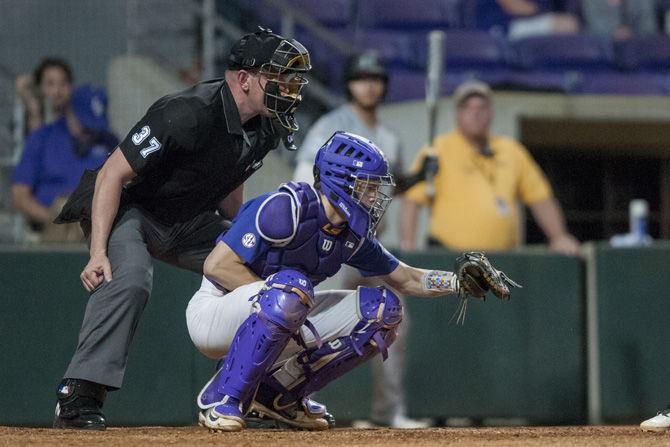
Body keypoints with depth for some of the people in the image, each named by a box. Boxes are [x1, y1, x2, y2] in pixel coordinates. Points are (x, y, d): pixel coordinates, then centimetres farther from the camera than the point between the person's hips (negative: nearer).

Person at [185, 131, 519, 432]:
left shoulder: (352, 236, 2)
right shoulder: (287, 208, -23)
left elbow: (406, 280, 14)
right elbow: (216, 265, -25)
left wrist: (459, 281, -1)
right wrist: (274, 292, -25)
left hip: (278, 326, 8)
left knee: (383, 309, -2)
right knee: (292, 286, -40)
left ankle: (278, 394, 2)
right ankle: (220, 400, -26)